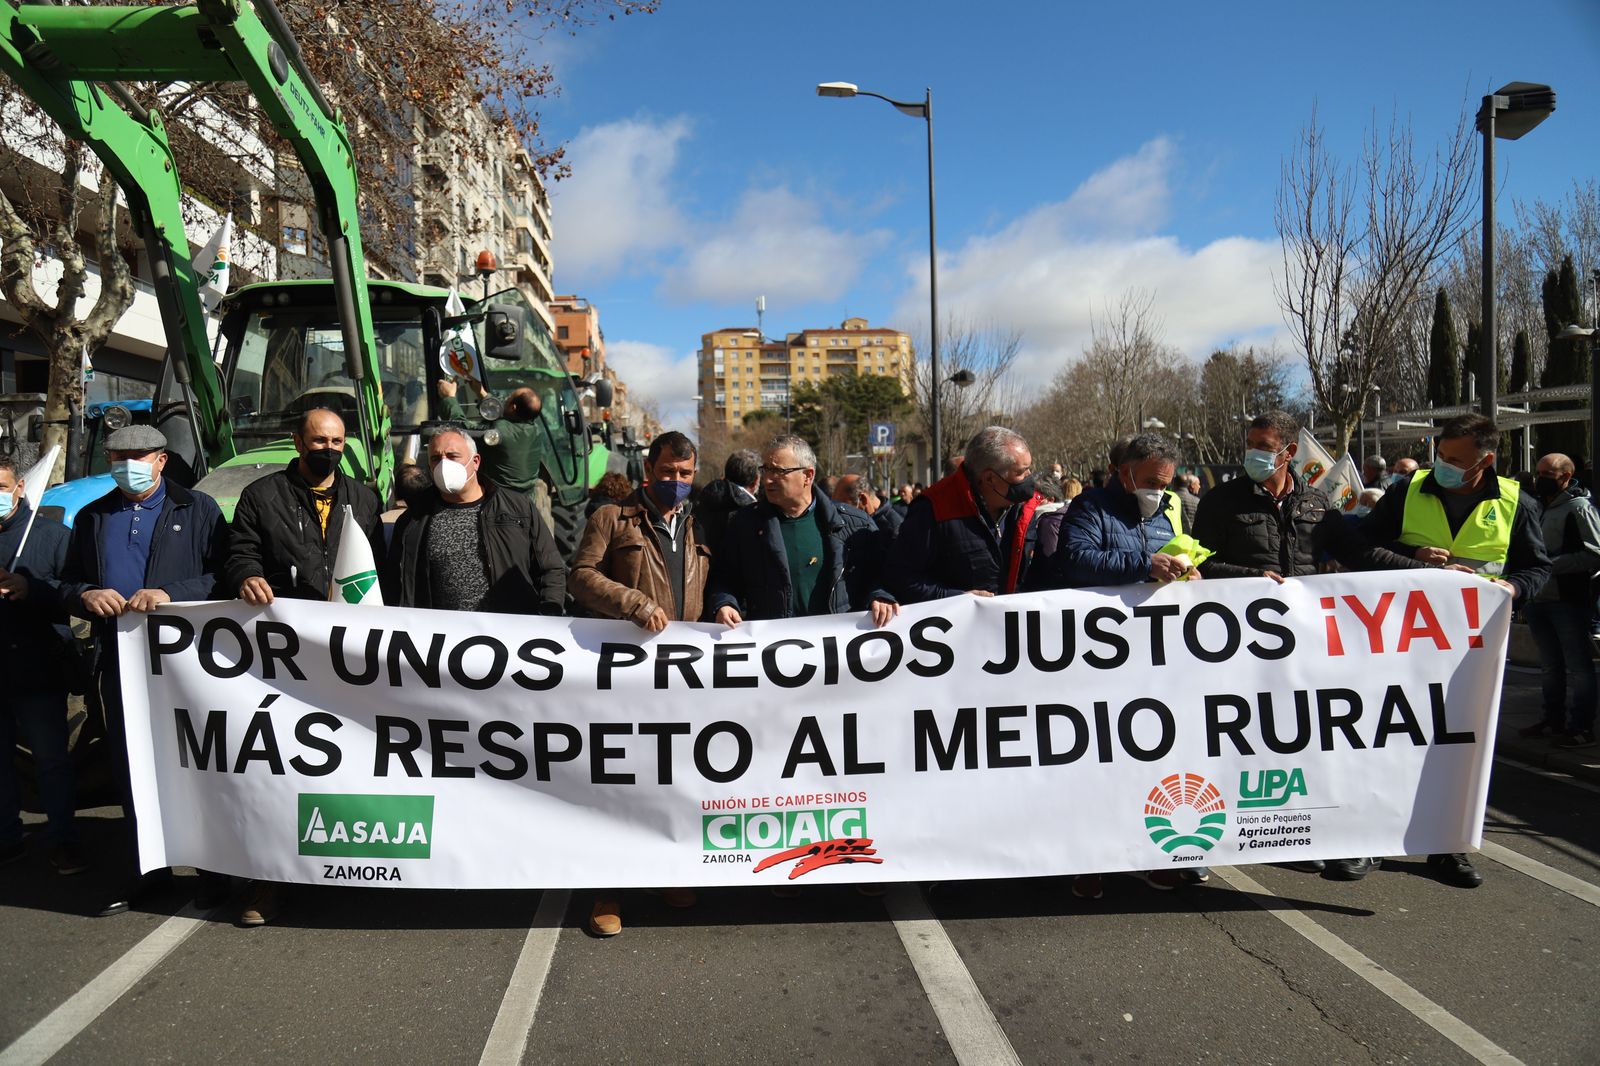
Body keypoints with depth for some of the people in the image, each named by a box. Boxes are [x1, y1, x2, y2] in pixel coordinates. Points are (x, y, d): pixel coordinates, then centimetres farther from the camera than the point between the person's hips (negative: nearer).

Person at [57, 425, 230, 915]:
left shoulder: (197, 509, 3)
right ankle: (145, 866, 24)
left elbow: (222, 575, -7)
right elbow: (66, 586, 19)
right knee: (129, 766, 11)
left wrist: (171, 594, -22)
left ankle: (211, 867, 14)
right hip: (119, 661, 5)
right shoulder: (92, 518, 17)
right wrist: (86, 595, -4)